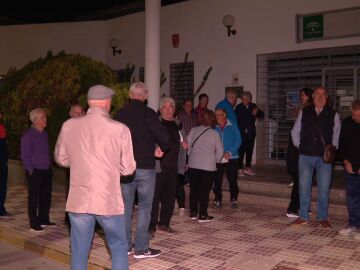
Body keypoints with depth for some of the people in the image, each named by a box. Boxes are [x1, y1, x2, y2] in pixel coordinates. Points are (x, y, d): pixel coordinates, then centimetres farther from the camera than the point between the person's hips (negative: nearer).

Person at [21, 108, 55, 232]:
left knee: (46, 197, 13)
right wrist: (31, 169, -11)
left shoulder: (44, 134, 11)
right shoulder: (28, 135, -10)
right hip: (35, 172, -7)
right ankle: (34, 224, 9)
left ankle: (44, 220, 26)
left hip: (46, 171, 7)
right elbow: (24, 155, -10)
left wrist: (49, 165, 14)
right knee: (34, 199, 1)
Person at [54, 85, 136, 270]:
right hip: (109, 201, -2)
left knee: (79, 252, 14)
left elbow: (61, 159, 11)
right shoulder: (120, 129, -11)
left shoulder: (69, 125, -3)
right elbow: (128, 168, -5)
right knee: (119, 248, 17)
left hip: (79, 201, 2)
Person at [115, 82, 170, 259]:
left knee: (125, 206, 12)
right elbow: (163, 137, -17)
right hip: (145, 166, -4)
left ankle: (125, 245, 19)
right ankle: (141, 248, 5)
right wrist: (162, 148, 3)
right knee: (144, 207, 3)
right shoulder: (148, 113, -10)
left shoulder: (119, 114, 3)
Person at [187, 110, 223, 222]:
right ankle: (203, 215, 6)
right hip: (208, 166, -2)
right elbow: (220, 151, 1)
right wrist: (216, 161, 19)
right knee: (205, 191, 3)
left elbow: (187, 145, 3)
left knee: (194, 189, 12)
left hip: (193, 164, 2)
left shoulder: (194, 130, 2)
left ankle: (193, 213, 21)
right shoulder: (215, 134, -1)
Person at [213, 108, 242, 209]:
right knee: (217, 180, 3)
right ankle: (218, 200, 15)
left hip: (231, 158, -1)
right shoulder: (214, 128, 5)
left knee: (232, 180, 0)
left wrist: (230, 152, -15)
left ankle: (233, 200, 12)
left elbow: (238, 140, -3)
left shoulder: (232, 127, 1)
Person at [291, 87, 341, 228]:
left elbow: (337, 134, 9)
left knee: (324, 189, 5)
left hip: (324, 157, -1)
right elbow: (295, 131, 13)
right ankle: (303, 217, 18)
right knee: (304, 187, 7)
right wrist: (299, 145, 5)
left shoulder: (333, 114, 3)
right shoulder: (304, 112, 6)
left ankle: (322, 218, 19)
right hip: (305, 156, 1)